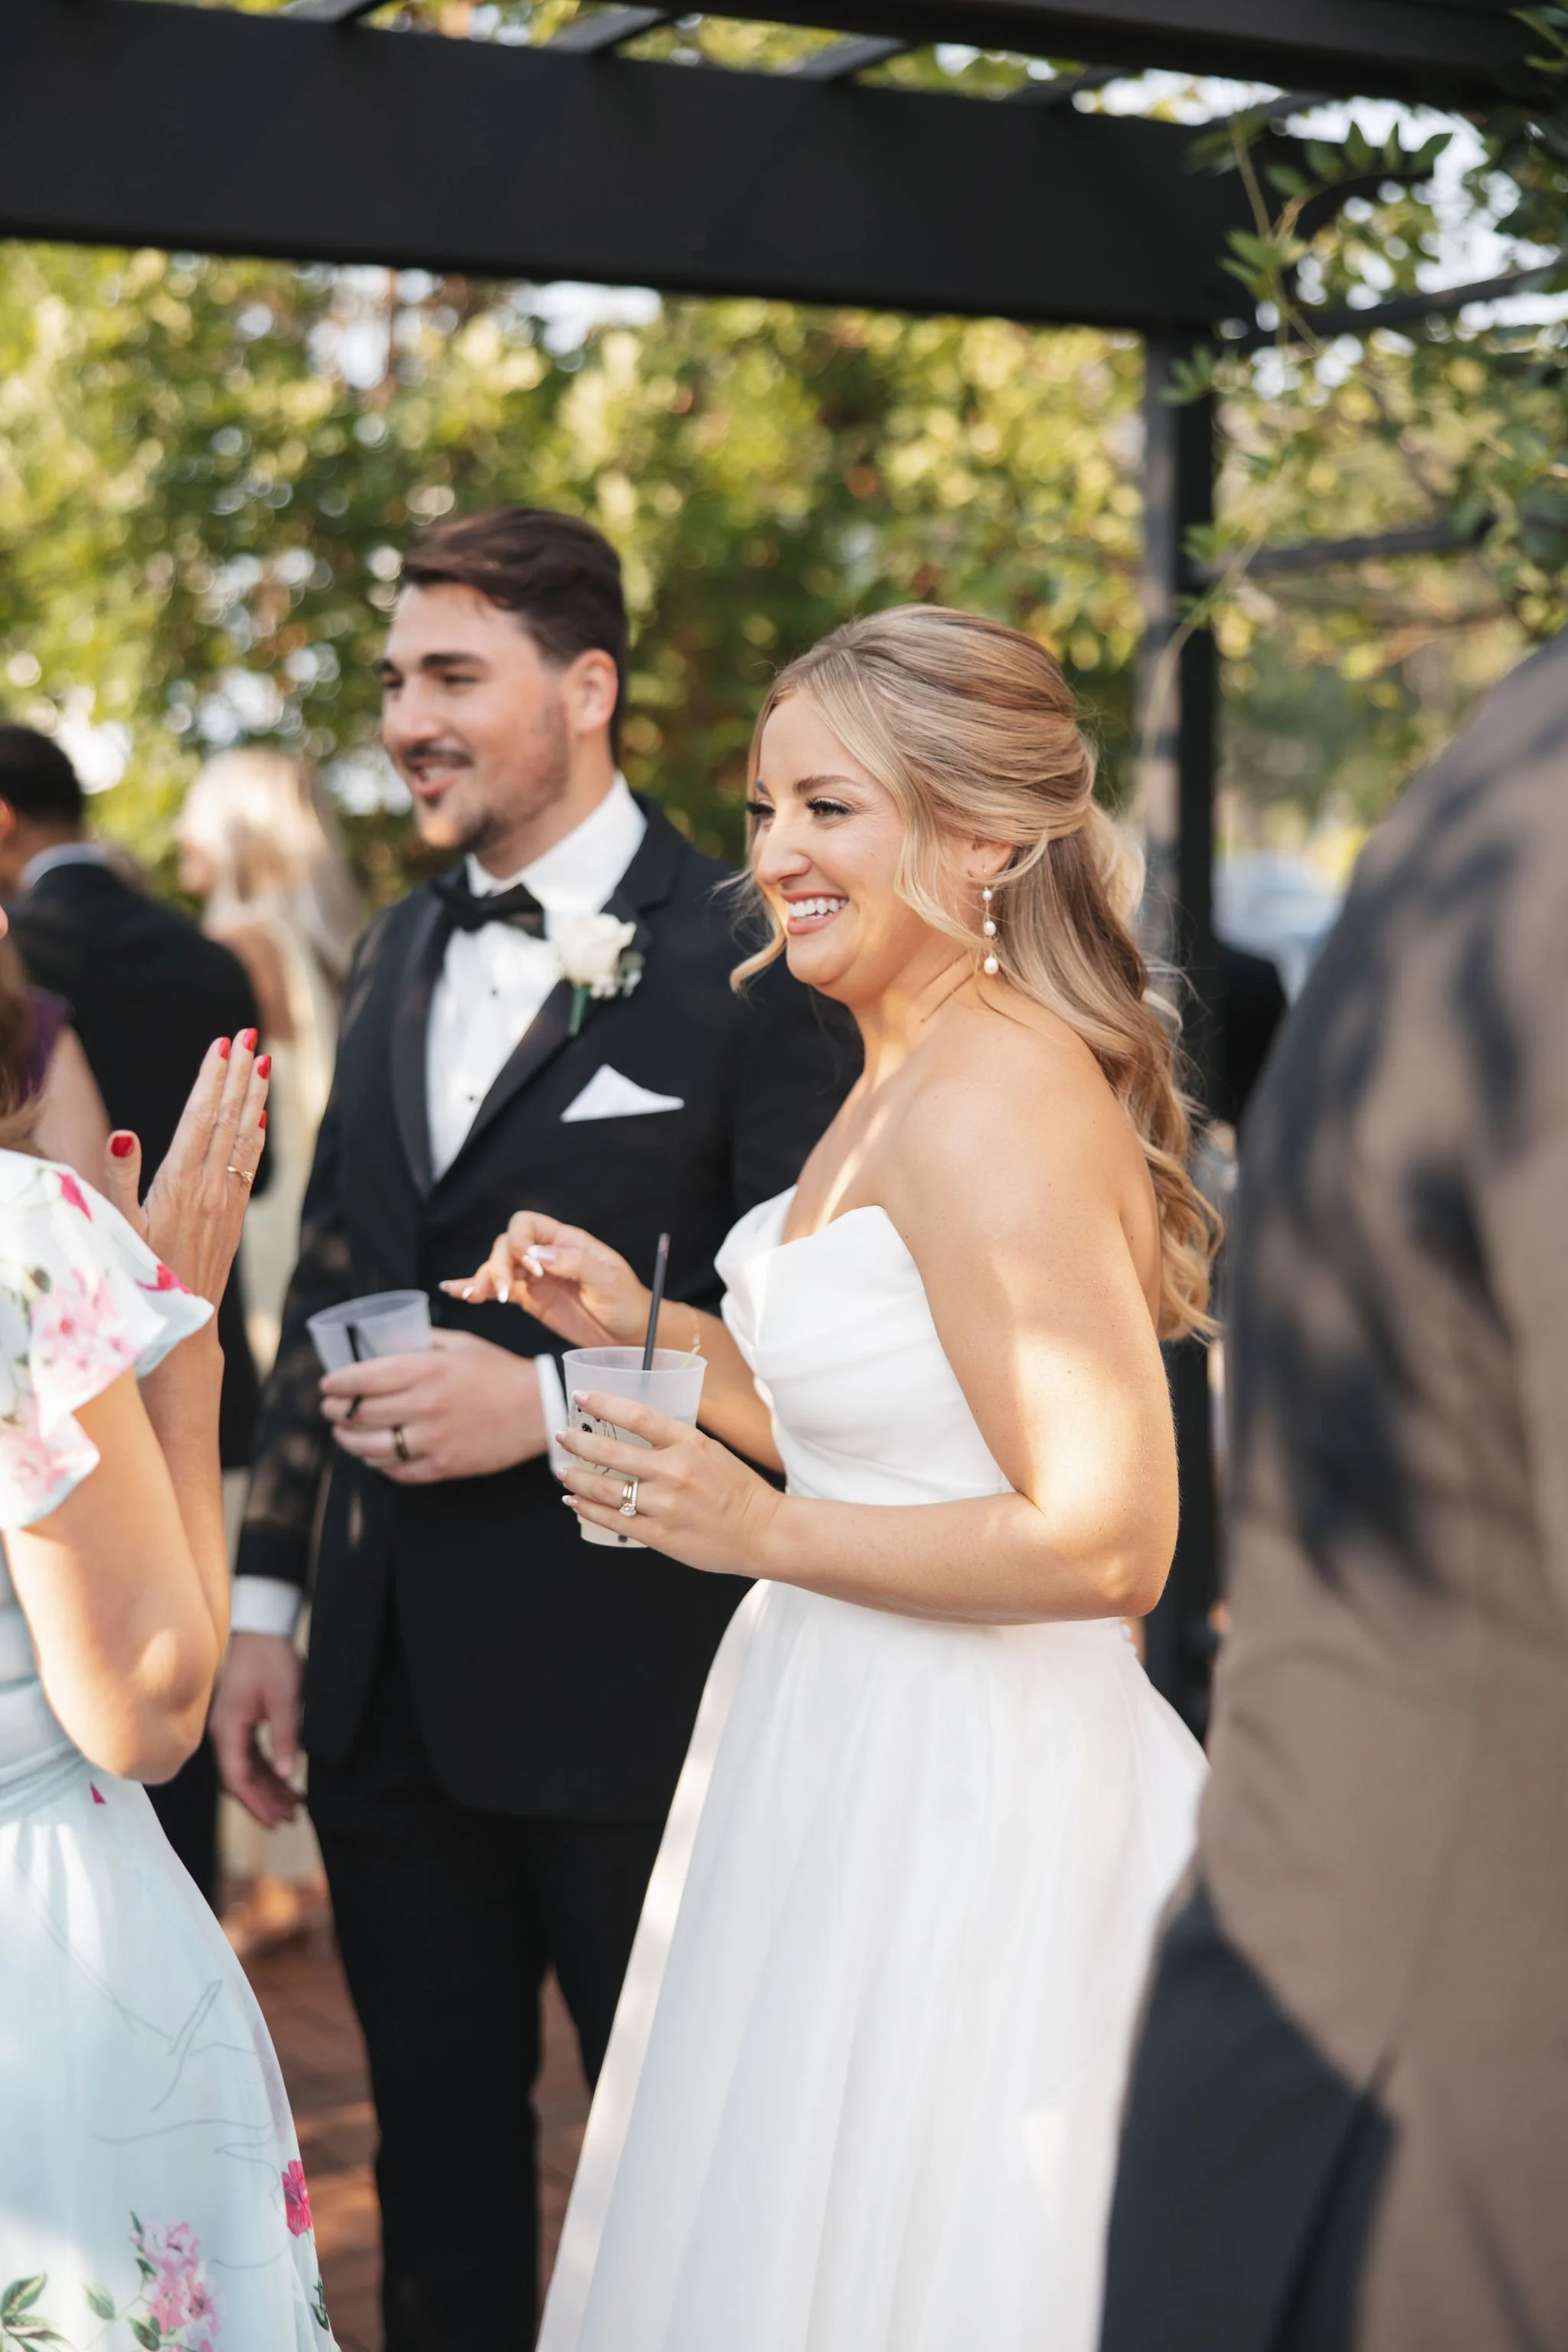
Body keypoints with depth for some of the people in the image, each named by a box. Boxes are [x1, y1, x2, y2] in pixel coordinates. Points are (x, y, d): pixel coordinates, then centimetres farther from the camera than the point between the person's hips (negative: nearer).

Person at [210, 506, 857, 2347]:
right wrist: (263, 1599, 12)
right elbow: (328, 1294, 15)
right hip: (390, 1689, 6)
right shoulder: (399, 955, 12)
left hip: (630, 1690, -6)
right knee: (438, 2160, 18)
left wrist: (551, 1402, -21)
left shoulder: (741, 955, -10)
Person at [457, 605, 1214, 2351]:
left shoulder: (1001, 1105, -22)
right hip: (852, 1760, 10)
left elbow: (1106, 1538, -24)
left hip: (958, 1804, -10)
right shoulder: (902, 1079, 9)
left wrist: (763, 1533, -20)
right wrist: (650, 1330, 6)